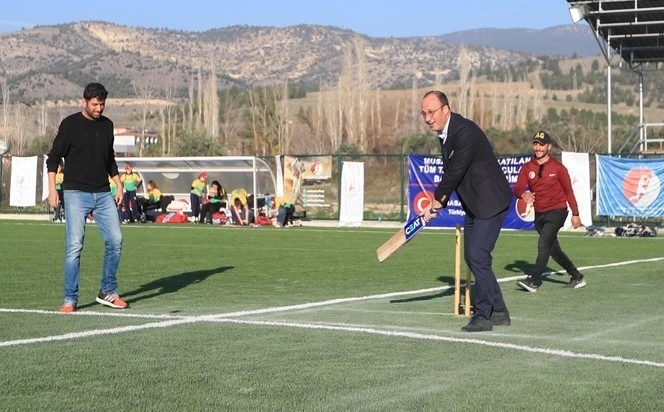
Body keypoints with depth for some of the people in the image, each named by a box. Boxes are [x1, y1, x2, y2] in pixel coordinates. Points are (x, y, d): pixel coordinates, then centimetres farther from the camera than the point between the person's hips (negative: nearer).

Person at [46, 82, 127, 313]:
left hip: (103, 193, 5)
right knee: (74, 246, -8)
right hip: (76, 193, -5)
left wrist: (119, 186, 16)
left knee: (115, 240, -1)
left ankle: (108, 292, 13)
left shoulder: (107, 125, 11)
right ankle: (70, 299, 0)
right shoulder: (70, 124, -4)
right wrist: (52, 188, -12)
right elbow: (53, 157, -3)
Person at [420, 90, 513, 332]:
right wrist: (438, 202, 1)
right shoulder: (445, 133, 7)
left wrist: (438, 199, -5)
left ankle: (483, 315, -7)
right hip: (474, 204, 11)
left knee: (477, 256, -15)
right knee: (472, 258, 13)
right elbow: (449, 172, 12)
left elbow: (456, 171, -21)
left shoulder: (465, 132, -23)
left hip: (491, 201, -10)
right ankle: (498, 312, 23)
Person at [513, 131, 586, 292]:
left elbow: (568, 191, 0)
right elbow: (517, 188, -9)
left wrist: (575, 214, 1)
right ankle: (577, 278, 28)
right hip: (539, 214, 5)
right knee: (553, 249, 13)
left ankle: (533, 281, -22)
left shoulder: (558, 167, -5)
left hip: (557, 211, -5)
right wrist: (523, 194, -33)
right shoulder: (527, 168, 2)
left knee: (543, 244, -19)